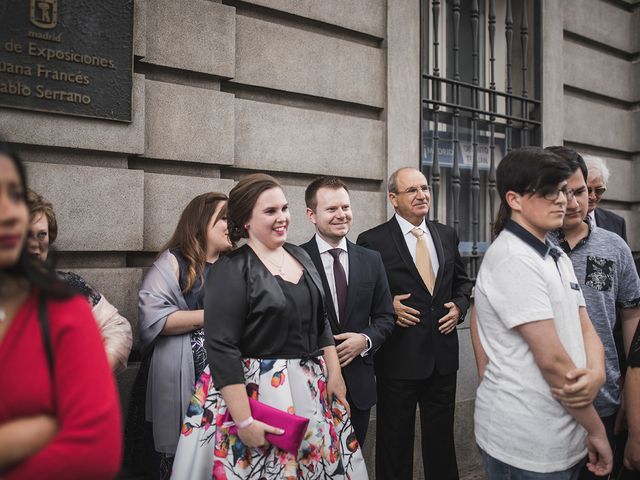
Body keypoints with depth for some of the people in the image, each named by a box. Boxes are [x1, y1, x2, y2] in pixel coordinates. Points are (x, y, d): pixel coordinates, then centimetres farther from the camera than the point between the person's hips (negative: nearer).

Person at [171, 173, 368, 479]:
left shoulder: (300, 256, 7)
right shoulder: (231, 270, -14)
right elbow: (222, 349, -18)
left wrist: (334, 372, 7)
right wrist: (244, 421, -20)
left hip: (312, 389, 6)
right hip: (256, 392, -6)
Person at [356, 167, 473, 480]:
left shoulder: (447, 235, 7)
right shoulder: (372, 241, -10)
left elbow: (462, 281, 18)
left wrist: (459, 306, 0)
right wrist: (388, 305, -17)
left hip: (443, 355, 5)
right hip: (399, 357, -4)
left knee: (442, 437, 21)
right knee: (396, 441, 12)